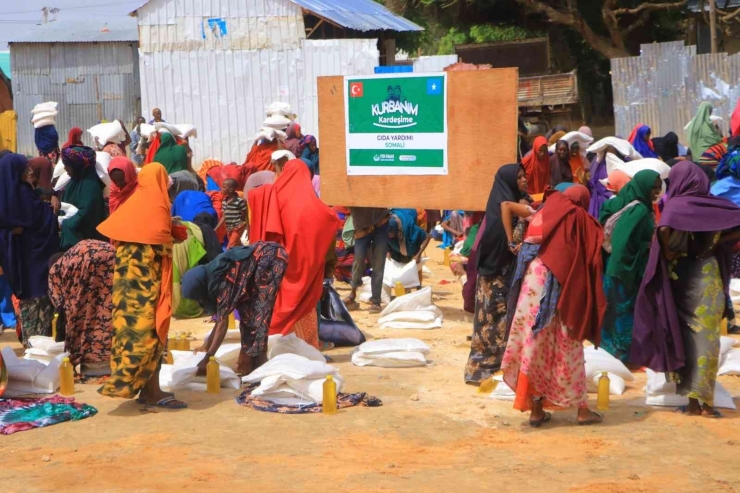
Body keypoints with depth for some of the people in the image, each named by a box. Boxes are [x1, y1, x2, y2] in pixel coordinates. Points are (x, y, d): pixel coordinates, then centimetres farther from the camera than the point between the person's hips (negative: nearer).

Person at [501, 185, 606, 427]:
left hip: (534, 280, 3)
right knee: (567, 348, 7)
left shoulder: (543, 211, 14)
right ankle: (582, 409, 13)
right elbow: (590, 260, -2)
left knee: (533, 344, 6)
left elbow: (506, 205, 18)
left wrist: (511, 241, 15)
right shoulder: (581, 219, 3)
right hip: (562, 287, -2)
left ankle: (536, 409, 9)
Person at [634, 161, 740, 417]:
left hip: (684, 278, -2)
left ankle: (693, 401, 10)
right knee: (707, 337, 7)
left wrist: (667, 252, -12)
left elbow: (664, 229, -28)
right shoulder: (715, 205, 0)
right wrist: (715, 243, 4)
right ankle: (705, 400, 3)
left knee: (686, 337, 8)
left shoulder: (677, 204, -10)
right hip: (710, 277, 2)